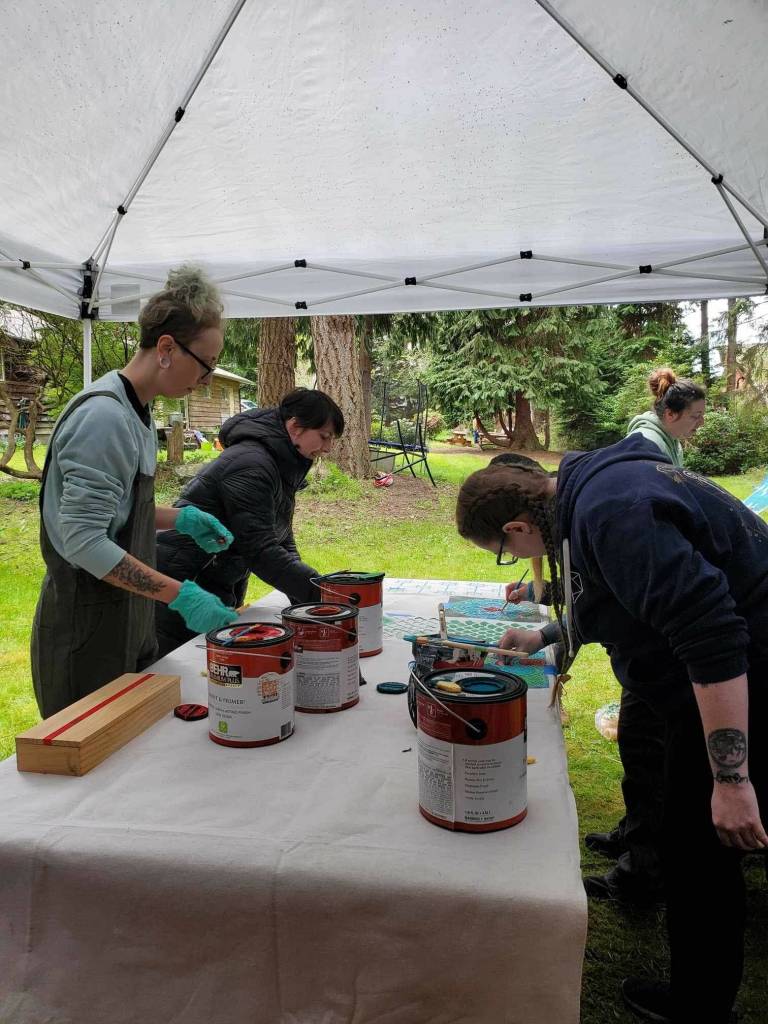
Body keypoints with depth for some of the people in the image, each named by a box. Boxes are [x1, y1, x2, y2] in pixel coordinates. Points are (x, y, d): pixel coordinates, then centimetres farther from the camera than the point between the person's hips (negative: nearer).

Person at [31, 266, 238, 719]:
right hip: (88, 631, -9)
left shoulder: (136, 412, 10)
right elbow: (83, 539, -26)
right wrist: (181, 595, -28)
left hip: (128, 621, 9)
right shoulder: (105, 416, -21)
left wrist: (180, 518, 4)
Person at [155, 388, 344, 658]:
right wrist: (318, 588, -25)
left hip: (220, 590, 10)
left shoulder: (282, 468, 9)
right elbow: (260, 551, -27)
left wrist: (303, 600, -2)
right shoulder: (251, 465, -23)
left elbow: (282, 542, 10)